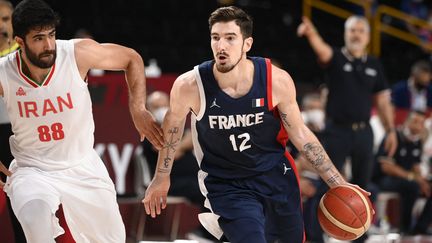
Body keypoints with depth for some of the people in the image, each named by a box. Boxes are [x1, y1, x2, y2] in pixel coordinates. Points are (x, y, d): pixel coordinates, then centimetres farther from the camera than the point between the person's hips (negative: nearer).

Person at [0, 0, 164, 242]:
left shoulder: (78, 53, -19)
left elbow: (132, 58, -2)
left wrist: (138, 110, -12)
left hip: (82, 167, 3)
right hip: (32, 169, -2)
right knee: (35, 211, -36)